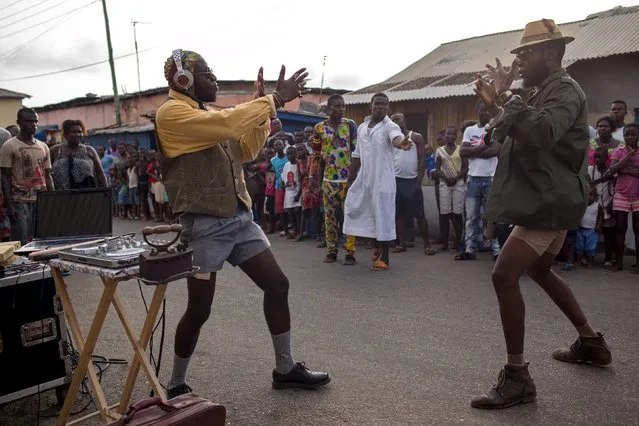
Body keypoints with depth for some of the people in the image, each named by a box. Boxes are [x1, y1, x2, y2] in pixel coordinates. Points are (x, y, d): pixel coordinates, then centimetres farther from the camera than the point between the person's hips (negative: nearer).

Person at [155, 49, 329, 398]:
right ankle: (176, 384, 23)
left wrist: (263, 104, 7)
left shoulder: (208, 115, 16)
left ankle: (285, 369, 22)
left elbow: (247, 150, 17)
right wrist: (275, 99, -14)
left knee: (277, 284, 7)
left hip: (240, 218, 8)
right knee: (199, 310, -1)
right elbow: (229, 123, -23)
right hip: (205, 225, -8)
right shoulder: (171, 113, -10)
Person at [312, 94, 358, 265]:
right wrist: (317, 180, 6)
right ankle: (331, 250, 16)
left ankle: (350, 251, 4)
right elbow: (317, 156, 7)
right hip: (328, 179, 1)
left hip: (348, 178, -1)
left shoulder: (350, 124, 1)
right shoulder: (319, 128, 2)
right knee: (329, 216, 6)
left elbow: (356, 151, 2)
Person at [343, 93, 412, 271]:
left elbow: (396, 137, -32)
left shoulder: (390, 126, -7)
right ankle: (376, 246, 28)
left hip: (382, 180, -6)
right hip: (363, 179, 6)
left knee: (383, 216, -2)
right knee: (356, 210, 10)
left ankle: (384, 258, 8)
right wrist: (350, 179, 17)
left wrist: (401, 142, -57)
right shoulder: (362, 127, 12)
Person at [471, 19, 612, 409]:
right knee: (540, 271, 24)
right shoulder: (546, 92, 17)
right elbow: (507, 139, 18)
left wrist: (507, 97, -26)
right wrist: (495, 104, 4)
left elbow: (542, 134, -34)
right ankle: (592, 342, 38)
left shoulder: (565, 89, -13)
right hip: (549, 200, 11)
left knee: (504, 276, -18)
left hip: (549, 202, -11)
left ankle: (517, 377, -13)